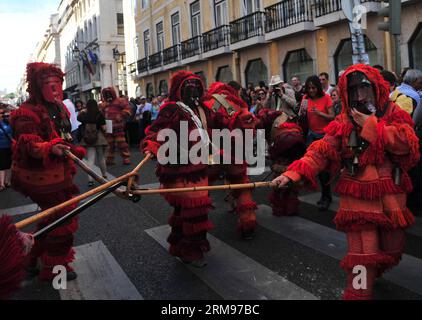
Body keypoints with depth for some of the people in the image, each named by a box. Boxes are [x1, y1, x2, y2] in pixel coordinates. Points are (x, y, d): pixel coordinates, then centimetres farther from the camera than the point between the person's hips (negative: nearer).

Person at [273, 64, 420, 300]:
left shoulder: (395, 115, 0)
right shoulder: (344, 123, -1)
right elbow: (321, 152, -12)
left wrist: (371, 125, -18)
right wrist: (295, 172, -26)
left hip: (391, 196, 3)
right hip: (359, 196, -2)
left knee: (392, 248, 19)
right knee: (362, 253, -5)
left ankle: (373, 272, 49)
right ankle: (359, 293, 14)